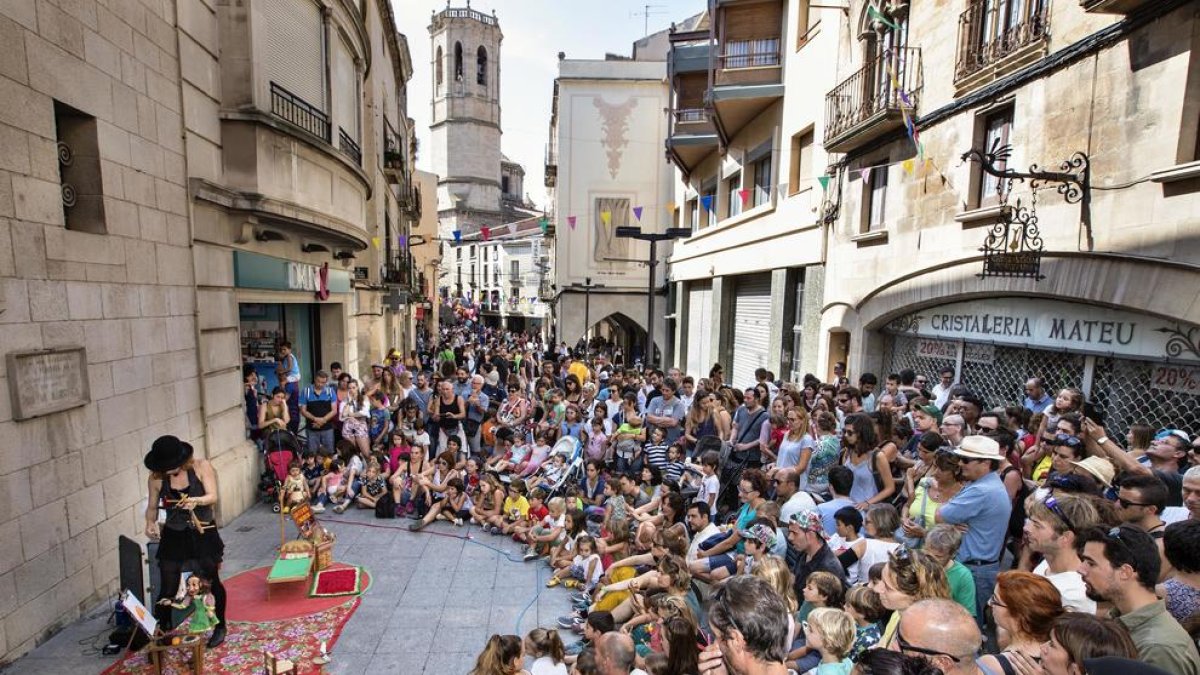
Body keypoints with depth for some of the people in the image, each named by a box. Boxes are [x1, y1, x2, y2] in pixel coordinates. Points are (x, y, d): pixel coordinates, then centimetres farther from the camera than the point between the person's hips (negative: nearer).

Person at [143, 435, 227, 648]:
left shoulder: (201, 466, -14)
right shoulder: (156, 478, -9)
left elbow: (213, 496, -18)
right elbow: (152, 506, 2)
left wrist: (196, 500, -38)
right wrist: (150, 523, -17)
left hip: (203, 534, -1)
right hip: (173, 536, 1)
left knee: (212, 582, 11)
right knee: (168, 588, 1)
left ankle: (220, 627, 30)